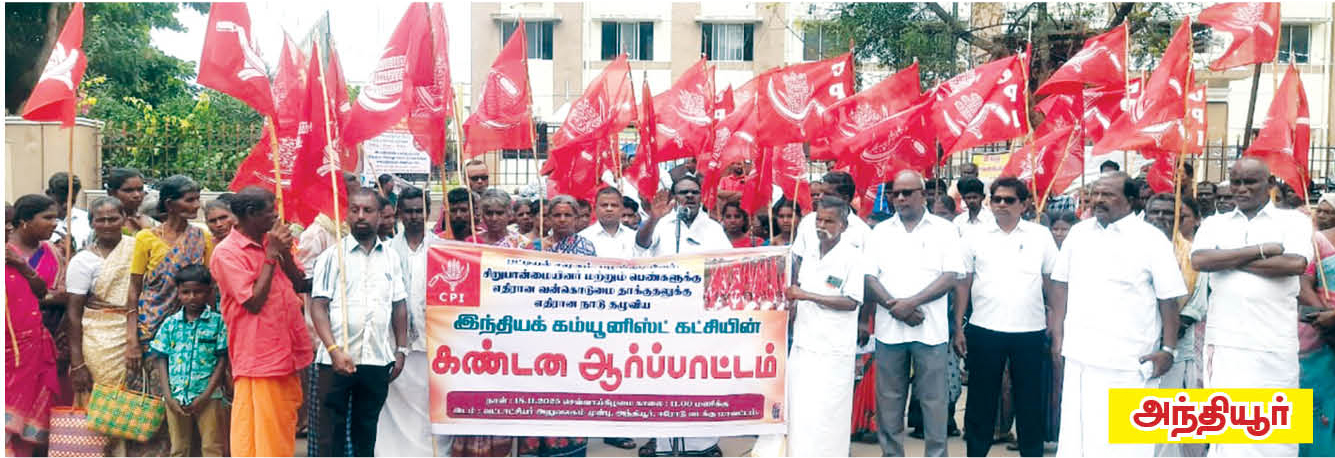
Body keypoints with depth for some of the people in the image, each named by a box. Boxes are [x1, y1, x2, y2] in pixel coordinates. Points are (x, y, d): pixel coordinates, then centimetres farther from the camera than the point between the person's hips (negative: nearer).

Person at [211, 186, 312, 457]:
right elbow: (254, 302, -18)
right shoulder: (227, 253, -12)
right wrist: (271, 255, -15)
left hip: (287, 351, 7)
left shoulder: (272, 241, 9)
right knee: (257, 433, -2)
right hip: (259, 355, -7)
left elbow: (300, 285, 10)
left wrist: (285, 252, -6)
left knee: (283, 425, 15)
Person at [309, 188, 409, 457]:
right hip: (337, 359, -3)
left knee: (367, 428, 13)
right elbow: (318, 306, -6)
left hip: (378, 359, 3)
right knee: (331, 430, 2)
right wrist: (334, 350, -16)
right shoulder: (332, 256, -1)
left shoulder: (391, 258, 9)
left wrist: (401, 351, 7)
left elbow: (399, 306, 13)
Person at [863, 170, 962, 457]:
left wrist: (912, 302, -15)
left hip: (931, 329, -2)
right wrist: (893, 306, -12)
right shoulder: (880, 232, 10)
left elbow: (950, 277, -5)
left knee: (933, 398, 3)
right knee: (889, 398, 8)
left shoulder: (944, 229, 3)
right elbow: (869, 276, 3)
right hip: (889, 328, 2)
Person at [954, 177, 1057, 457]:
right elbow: (963, 283, 6)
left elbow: (1053, 283, 7)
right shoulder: (975, 237, 5)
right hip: (984, 330, 0)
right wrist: (958, 329, 2)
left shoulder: (1041, 236, 4)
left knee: (1030, 402, 9)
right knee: (980, 402, 8)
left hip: (1030, 332, 0)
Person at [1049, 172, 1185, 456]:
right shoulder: (1079, 233, 8)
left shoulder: (1151, 239, -5)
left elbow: (1169, 299, -4)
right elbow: (1061, 285, 12)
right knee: (1077, 433, 11)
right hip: (1080, 356, 4)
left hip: (1129, 361, -4)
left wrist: (1167, 350, -8)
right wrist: (1058, 335, 7)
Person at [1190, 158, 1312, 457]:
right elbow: (1199, 260, -7)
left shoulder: (1293, 221, 7)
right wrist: (1262, 250, -10)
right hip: (1224, 340, 1)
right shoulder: (1215, 224, 13)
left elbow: (1296, 264, -12)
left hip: (1275, 343, -1)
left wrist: (1229, 261, -8)